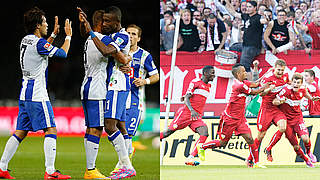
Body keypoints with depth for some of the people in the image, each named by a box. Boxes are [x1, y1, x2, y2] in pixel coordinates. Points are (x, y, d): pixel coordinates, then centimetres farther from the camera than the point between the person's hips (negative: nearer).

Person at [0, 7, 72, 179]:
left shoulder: (26, 40, 13)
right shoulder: (38, 42, -14)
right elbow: (62, 53, -11)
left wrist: (53, 34, 32)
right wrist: (68, 36, 4)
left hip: (25, 94, 9)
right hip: (37, 95, -9)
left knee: (21, 132, 12)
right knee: (51, 130, -8)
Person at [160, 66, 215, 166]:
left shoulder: (208, 86, 16)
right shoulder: (195, 82, -7)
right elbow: (186, 98, -14)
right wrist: (192, 110, -29)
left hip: (197, 117, 6)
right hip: (186, 113, -6)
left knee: (204, 133, -19)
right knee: (169, 131, -2)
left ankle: (190, 159, -25)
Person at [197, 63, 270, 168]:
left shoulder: (242, 83, 4)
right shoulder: (240, 86, -22)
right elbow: (254, 92, -9)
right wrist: (265, 87, 5)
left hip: (240, 118, 8)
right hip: (229, 118, -8)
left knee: (249, 139, -5)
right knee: (222, 143, 4)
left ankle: (256, 163, -3)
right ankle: (202, 147, 26)